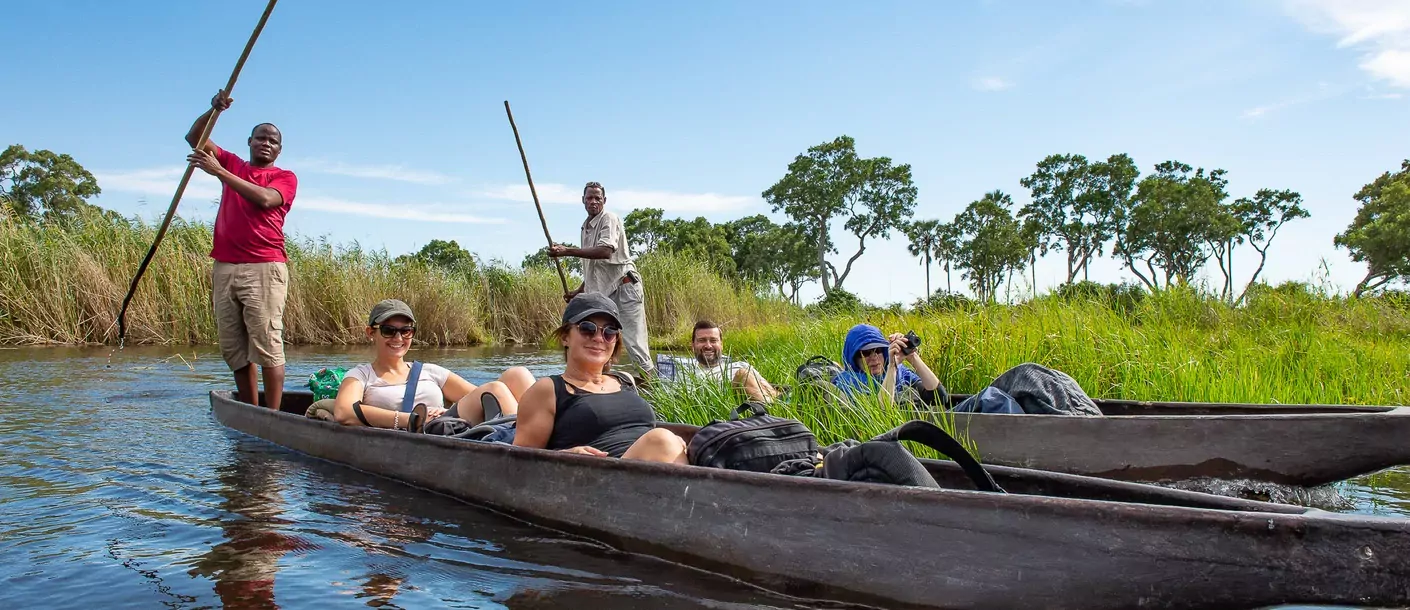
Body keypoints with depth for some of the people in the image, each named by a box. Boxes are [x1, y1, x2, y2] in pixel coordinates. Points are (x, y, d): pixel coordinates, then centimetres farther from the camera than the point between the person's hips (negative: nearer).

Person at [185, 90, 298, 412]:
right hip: (224, 268, 5)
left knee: (266, 344, -11)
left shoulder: (285, 177, 7)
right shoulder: (233, 164, 22)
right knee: (233, 349, 4)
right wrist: (214, 109, 3)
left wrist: (219, 171, -13)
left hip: (264, 268, -5)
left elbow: (264, 199, -13)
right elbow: (194, 137, 20)